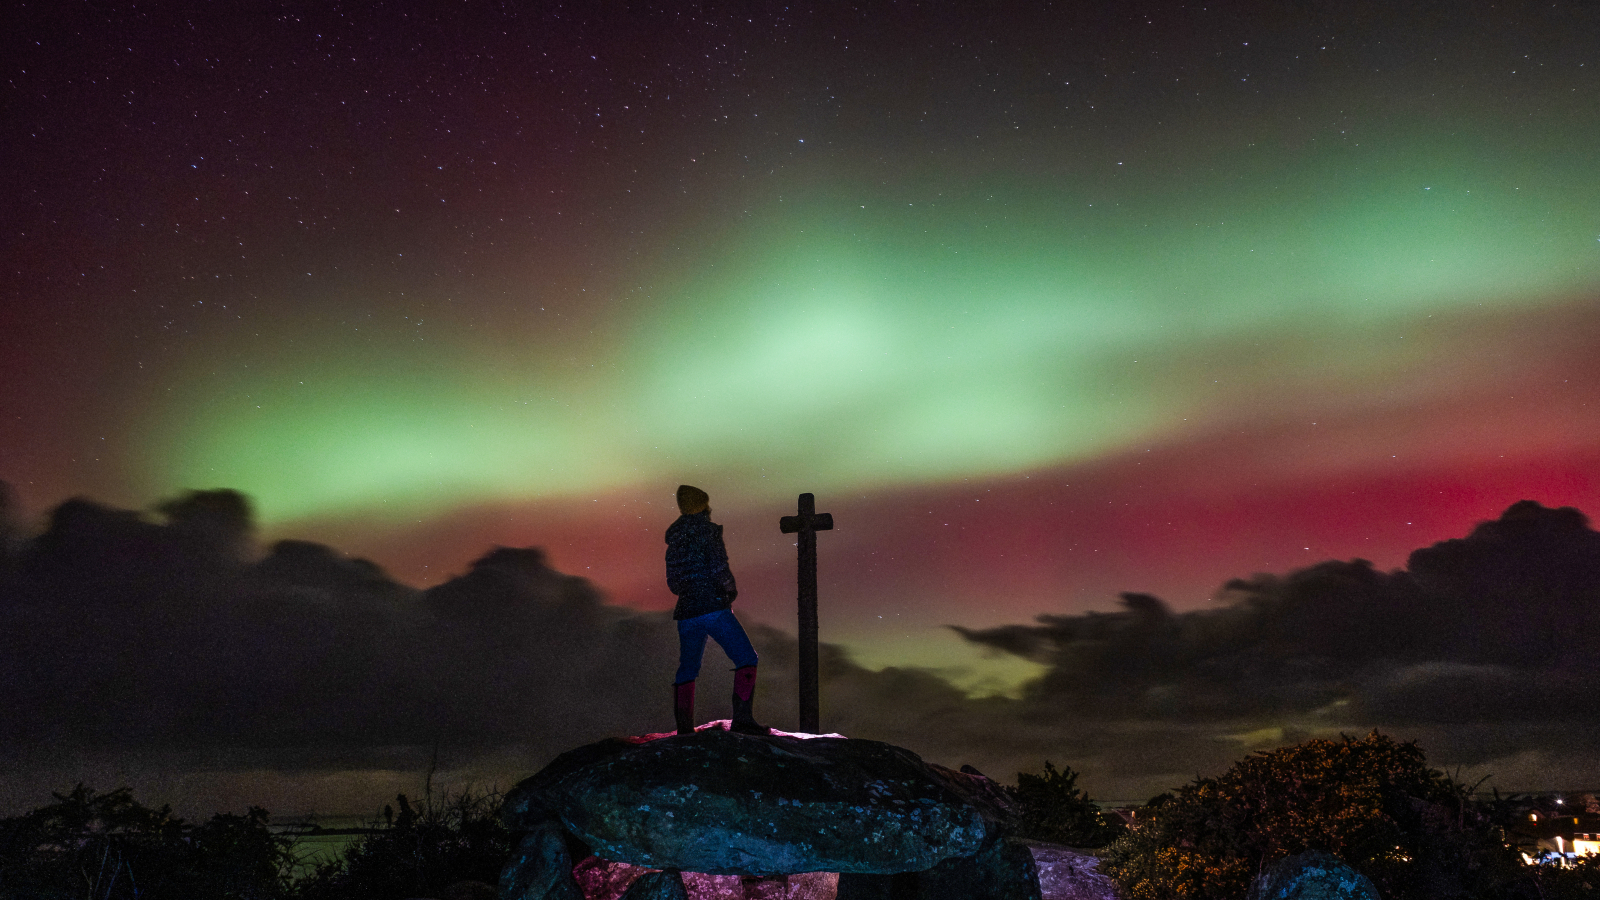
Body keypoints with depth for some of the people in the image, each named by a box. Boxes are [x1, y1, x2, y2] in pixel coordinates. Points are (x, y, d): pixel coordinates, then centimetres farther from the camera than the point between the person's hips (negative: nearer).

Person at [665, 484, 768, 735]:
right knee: (746, 659, -3)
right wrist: (732, 589, 2)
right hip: (713, 608, -7)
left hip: (686, 613, 7)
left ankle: (684, 728, 13)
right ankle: (742, 718, -15)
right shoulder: (707, 529, -4)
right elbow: (719, 566, -15)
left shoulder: (674, 539, 17)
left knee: (687, 670, 15)